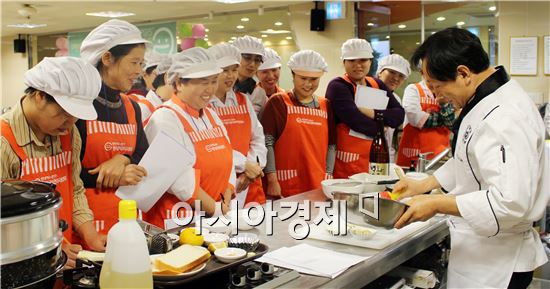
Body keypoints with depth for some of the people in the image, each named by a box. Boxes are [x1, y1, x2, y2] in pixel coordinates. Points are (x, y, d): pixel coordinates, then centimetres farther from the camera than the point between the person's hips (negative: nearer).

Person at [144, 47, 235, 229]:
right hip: (175, 221, -7)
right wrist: (216, 209, -14)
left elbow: (227, 162, 7)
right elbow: (180, 181, -21)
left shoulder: (211, 115, 10)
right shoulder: (165, 118, -14)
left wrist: (225, 205, -6)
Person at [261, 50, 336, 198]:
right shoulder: (278, 102, -2)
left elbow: (331, 145, 12)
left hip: (318, 186, 4)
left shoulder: (325, 106, 11)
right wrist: (272, 181, -11)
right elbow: (267, 143, -7)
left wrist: (328, 177, 4)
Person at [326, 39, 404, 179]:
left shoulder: (377, 85, 10)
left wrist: (373, 113, -16)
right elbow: (355, 120, -20)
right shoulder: (338, 87, -8)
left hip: (375, 163, 6)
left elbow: (399, 115, 0)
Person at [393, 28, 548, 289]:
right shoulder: (485, 100, 5)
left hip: (496, 262, -9)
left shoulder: (505, 118, -28)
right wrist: (425, 185, 12)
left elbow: (510, 203, -33)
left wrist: (437, 204, -27)